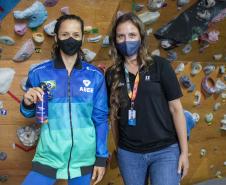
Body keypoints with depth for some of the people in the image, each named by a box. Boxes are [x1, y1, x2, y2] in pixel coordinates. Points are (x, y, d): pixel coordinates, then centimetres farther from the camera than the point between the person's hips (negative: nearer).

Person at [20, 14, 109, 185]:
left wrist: (102, 157, 2)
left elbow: (101, 118, 2)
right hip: (48, 158, 0)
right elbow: (29, 114, 7)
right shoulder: (39, 73, -5)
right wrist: (28, 104, -15)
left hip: (84, 160, 1)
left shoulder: (95, 76, -4)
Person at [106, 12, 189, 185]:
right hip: (128, 153, 3)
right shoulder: (112, 74, 1)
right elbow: (114, 114, 8)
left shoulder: (160, 65, -6)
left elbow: (176, 108, -5)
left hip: (165, 151, -2)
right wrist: (118, 148, 12)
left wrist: (184, 151, -5)